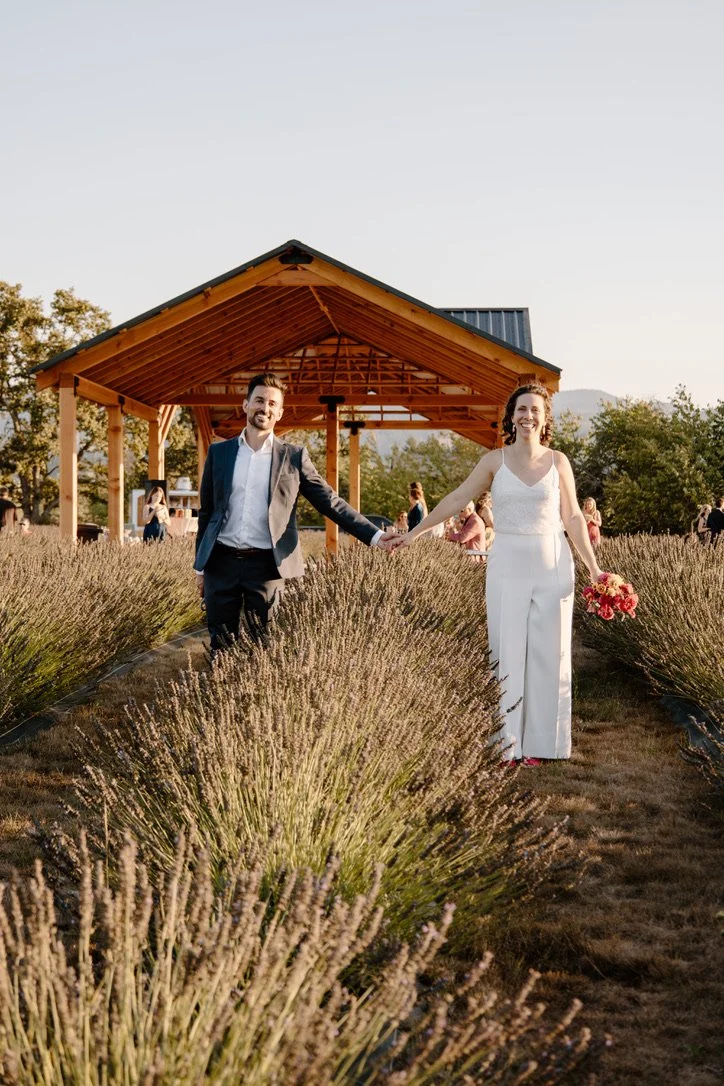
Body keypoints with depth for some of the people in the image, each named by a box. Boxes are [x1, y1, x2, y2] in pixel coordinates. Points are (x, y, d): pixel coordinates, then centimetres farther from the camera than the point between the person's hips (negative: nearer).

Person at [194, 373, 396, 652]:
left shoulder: (294, 456, 4)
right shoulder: (219, 452, 8)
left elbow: (331, 502, 3)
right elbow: (206, 511, 13)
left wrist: (374, 535, -7)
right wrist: (200, 566, 12)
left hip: (265, 565, -1)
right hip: (221, 562, 1)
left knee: (263, 647, 1)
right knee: (221, 645, 5)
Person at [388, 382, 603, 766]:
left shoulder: (557, 461, 4)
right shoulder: (495, 460, 3)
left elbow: (573, 517, 7)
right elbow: (456, 498, 5)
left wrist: (593, 567, 3)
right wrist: (414, 533, 3)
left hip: (552, 566, 0)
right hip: (507, 566, 0)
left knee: (547, 652, 3)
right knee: (508, 651, 2)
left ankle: (537, 742, 12)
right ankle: (508, 741, 8)